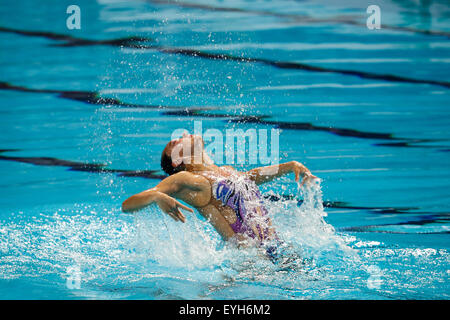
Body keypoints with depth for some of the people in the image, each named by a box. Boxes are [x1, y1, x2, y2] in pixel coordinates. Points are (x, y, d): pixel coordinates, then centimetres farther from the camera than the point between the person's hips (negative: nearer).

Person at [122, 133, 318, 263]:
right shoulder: (183, 180, 0)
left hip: (276, 248, 6)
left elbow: (252, 176, 45)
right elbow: (127, 205, -6)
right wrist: (157, 197, -26)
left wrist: (290, 166, 32)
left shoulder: (226, 171, 22)